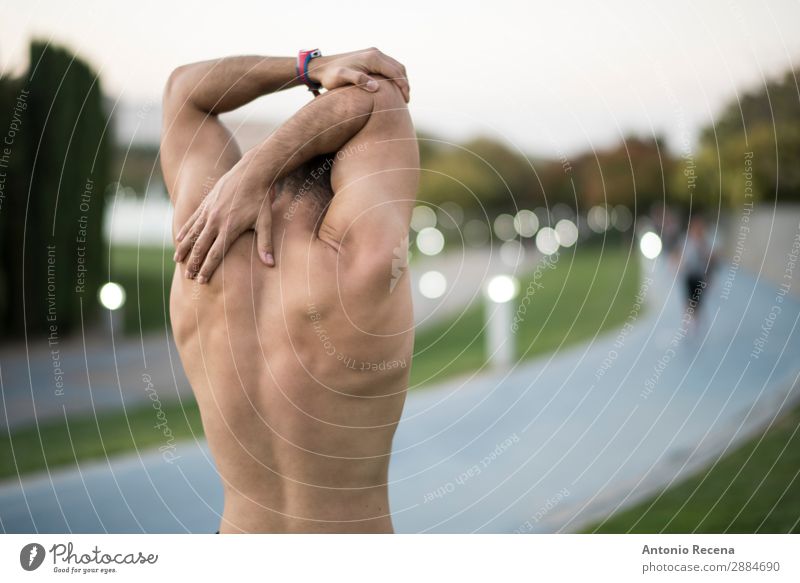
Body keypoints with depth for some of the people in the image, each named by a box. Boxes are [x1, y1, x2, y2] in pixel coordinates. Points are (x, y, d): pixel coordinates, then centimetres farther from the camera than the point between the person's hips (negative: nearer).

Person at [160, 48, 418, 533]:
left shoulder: (207, 263, -11)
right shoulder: (367, 266, -23)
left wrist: (314, 66, -6)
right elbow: (381, 98, -9)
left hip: (238, 527, 4)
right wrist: (251, 174, -14)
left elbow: (186, 90, 4)